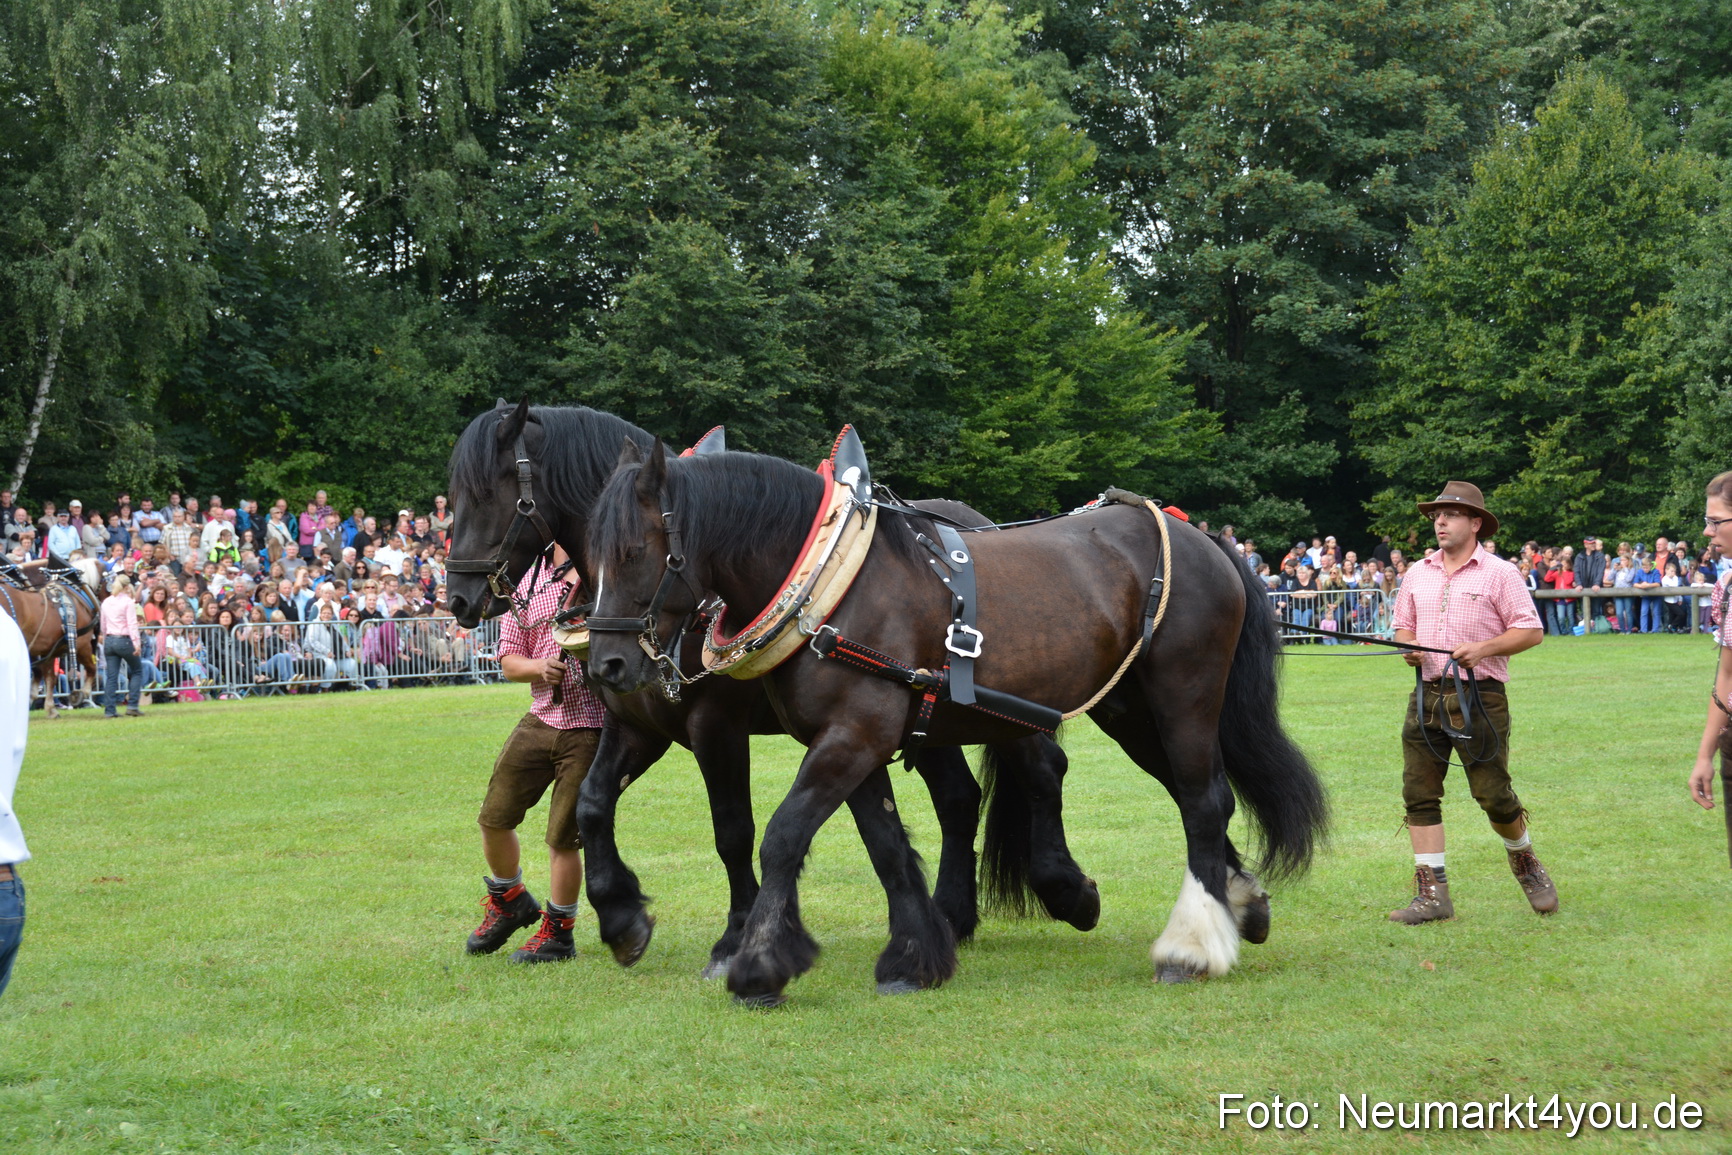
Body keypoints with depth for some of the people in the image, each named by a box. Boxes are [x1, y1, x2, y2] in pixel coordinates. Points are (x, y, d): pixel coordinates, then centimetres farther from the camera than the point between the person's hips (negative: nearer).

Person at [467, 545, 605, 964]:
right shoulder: (528, 582, 8)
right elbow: (508, 661, 8)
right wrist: (541, 667, -14)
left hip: (591, 727, -4)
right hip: (541, 720, 4)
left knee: (563, 836, -2)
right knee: (494, 818, 6)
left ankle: (557, 931, 18)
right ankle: (508, 900, 33)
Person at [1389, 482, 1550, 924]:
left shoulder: (1499, 573, -1)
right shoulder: (1418, 574, 14)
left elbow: (1531, 631, -3)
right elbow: (1404, 626, 22)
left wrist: (1482, 648, -15)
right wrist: (1408, 647, -1)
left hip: (1479, 698, -5)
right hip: (1427, 696, 5)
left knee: (1493, 795, -3)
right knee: (1419, 795, -2)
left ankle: (1525, 862, 26)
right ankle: (1432, 894, 2)